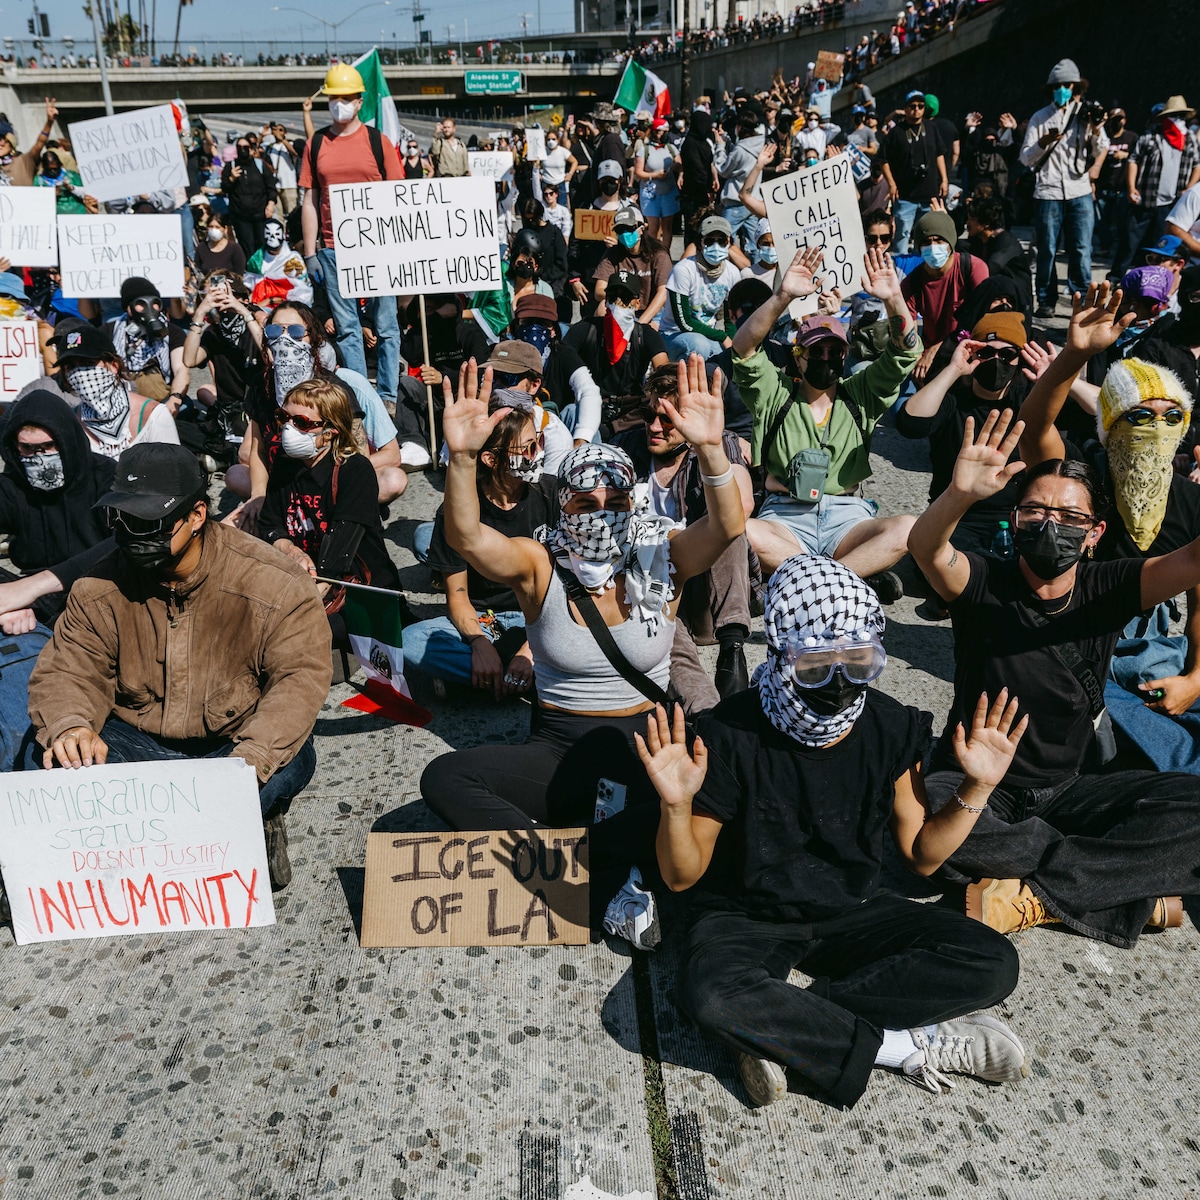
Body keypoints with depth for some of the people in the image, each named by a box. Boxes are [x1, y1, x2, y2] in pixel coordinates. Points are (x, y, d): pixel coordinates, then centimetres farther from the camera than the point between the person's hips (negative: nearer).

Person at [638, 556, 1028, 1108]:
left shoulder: (892, 726, -9)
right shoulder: (729, 733, -21)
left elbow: (922, 854, 4)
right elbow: (682, 876, -12)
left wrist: (977, 788, -9)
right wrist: (676, 805, -32)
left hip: (852, 912, 4)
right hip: (748, 918, -4)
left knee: (992, 964, -18)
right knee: (711, 995, -36)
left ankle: (782, 1030, -19)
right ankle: (908, 1046, -19)